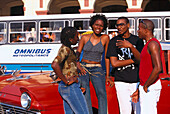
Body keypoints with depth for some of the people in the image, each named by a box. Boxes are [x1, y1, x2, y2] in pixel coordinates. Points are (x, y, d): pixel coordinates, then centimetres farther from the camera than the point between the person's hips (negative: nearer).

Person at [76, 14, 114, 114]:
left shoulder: (105, 38, 4)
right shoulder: (85, 37, 5)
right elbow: (77, 54, 5)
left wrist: (107, 75, 4)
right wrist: (78, 64, -16)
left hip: (97, 70, 0)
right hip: (83, 68, 0)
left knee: (102, 93, -21)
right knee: (85, 96, -12)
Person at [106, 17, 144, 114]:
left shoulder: (137, 40, 6)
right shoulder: (114, 42, 4)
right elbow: (114, 63, -5)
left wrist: (130, 46, -23)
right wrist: (134, 60, -5)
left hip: (137, 80, 1)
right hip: (121, 81, -1)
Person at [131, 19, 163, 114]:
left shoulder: (153, 44, -13)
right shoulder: (148, 44, 18)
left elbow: (158, 68, -24)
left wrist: (146, 86, -17)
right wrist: (138, 91, 20)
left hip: (151, 87, -10)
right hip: (145, 87, 10)